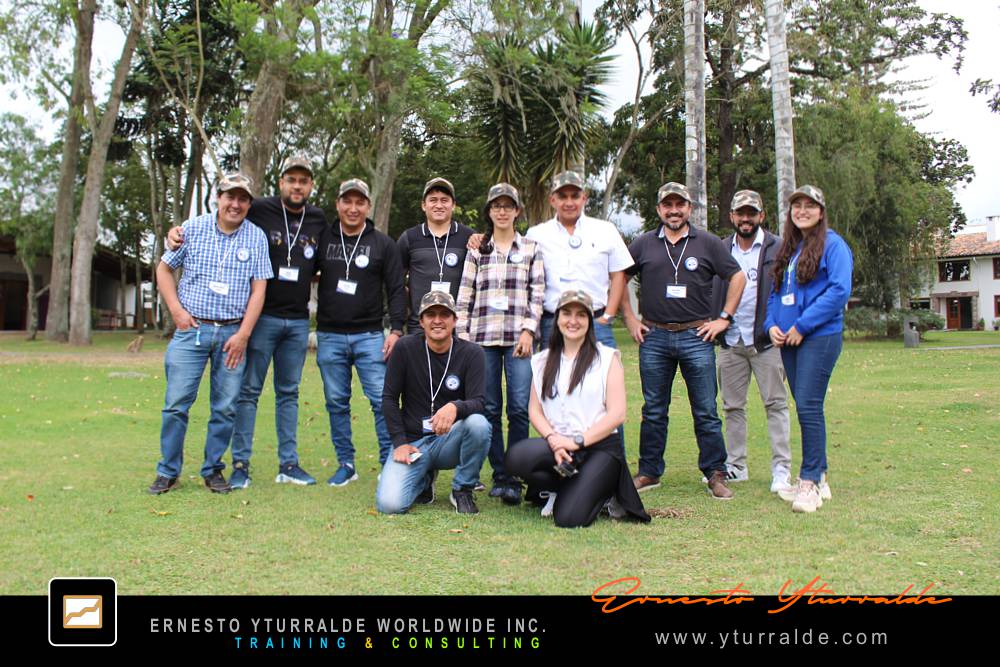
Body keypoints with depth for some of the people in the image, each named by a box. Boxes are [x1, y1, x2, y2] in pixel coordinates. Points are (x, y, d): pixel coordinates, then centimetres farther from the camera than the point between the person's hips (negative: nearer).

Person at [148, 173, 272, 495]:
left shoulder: (256, 238, 4)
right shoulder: (193, 228, 3)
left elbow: (258, 289, 1)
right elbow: (164, 268, 11)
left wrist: (243, 334, -7)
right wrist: (177, 311, 0)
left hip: (233, 333, 1)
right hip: (191, 328, 0)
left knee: (225, 408, 4)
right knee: (176, 404, -1)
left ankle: (213, 470, 19)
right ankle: (168, 471, 12)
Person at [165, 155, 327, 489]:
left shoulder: (318, 220, 9)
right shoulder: (258, 211, -4)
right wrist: (178, 232, -12)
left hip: (298, 321, 4)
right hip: (262, 317, -4)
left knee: (288, 392, 10)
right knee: (248, 390, -1)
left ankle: (288, 464, 16)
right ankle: (241, 465, 6)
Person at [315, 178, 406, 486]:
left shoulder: (383, 244, 4)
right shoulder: (323, 239, 7)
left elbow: (396, 290, 3)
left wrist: (396, 329, -7)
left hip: (369, 336, -2)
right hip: (329, 336, 2)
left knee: (382, 399, -6)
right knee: (336, 402, 7)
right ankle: (346, 464, 17)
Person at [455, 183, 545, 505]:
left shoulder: (531, 248, 11)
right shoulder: (477, 250, 13)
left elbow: (537, 293, 5)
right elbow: (465, 296, 10)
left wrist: (528, 331, -7)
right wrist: (462, 337, 2)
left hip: (518, 337, -1)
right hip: (483, 337, 1)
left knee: (519, 408, -7)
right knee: (489, 409, 2)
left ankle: (514, 479, 0)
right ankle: (499, 476, 12)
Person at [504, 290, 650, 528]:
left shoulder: (608, 358, 3)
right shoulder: (542, 361, 15)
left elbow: (617, 414, -4)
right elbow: (535, 411, 8)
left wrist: (577, 441, -14)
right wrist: (553, 439, -13)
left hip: (600, 446, -3)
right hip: (556, 445, 4)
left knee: (569, 518, -24)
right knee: (516, 457, -30)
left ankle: (603, 491, 10)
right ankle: (562, 489, 0)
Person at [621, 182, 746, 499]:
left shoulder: (708, 243, 5)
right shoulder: (643, 244, 8)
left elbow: (737, 277, 9)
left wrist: (724, 318, 3)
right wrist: (630, 319, 9)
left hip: (697, 337, -1)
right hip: (653, 337, 1)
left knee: (706, 411, 1)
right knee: (653, 411, 8)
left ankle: (716, 475, 10)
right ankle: (649, 472, 17)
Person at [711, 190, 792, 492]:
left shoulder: (778, 248, 0)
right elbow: (713, 293, 13)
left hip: (766, 341, -4)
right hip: (730, 342, 4)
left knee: (776, 404, 0)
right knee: (733, 407, 9)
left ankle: (781, 468, 6)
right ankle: (736, 466, 19)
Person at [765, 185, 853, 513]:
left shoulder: (832, 244, -4)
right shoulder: (787, 248, 18)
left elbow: (839, 290, -14)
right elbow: (776, 291, 21)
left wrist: (802, 326, -16)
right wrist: (771, 325, 3)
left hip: (820, 336, -7)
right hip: (788, 338, 7)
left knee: (808, 406, -10)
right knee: (805, 408, 10)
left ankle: (810, 482, -3)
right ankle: (819, 477, 19)